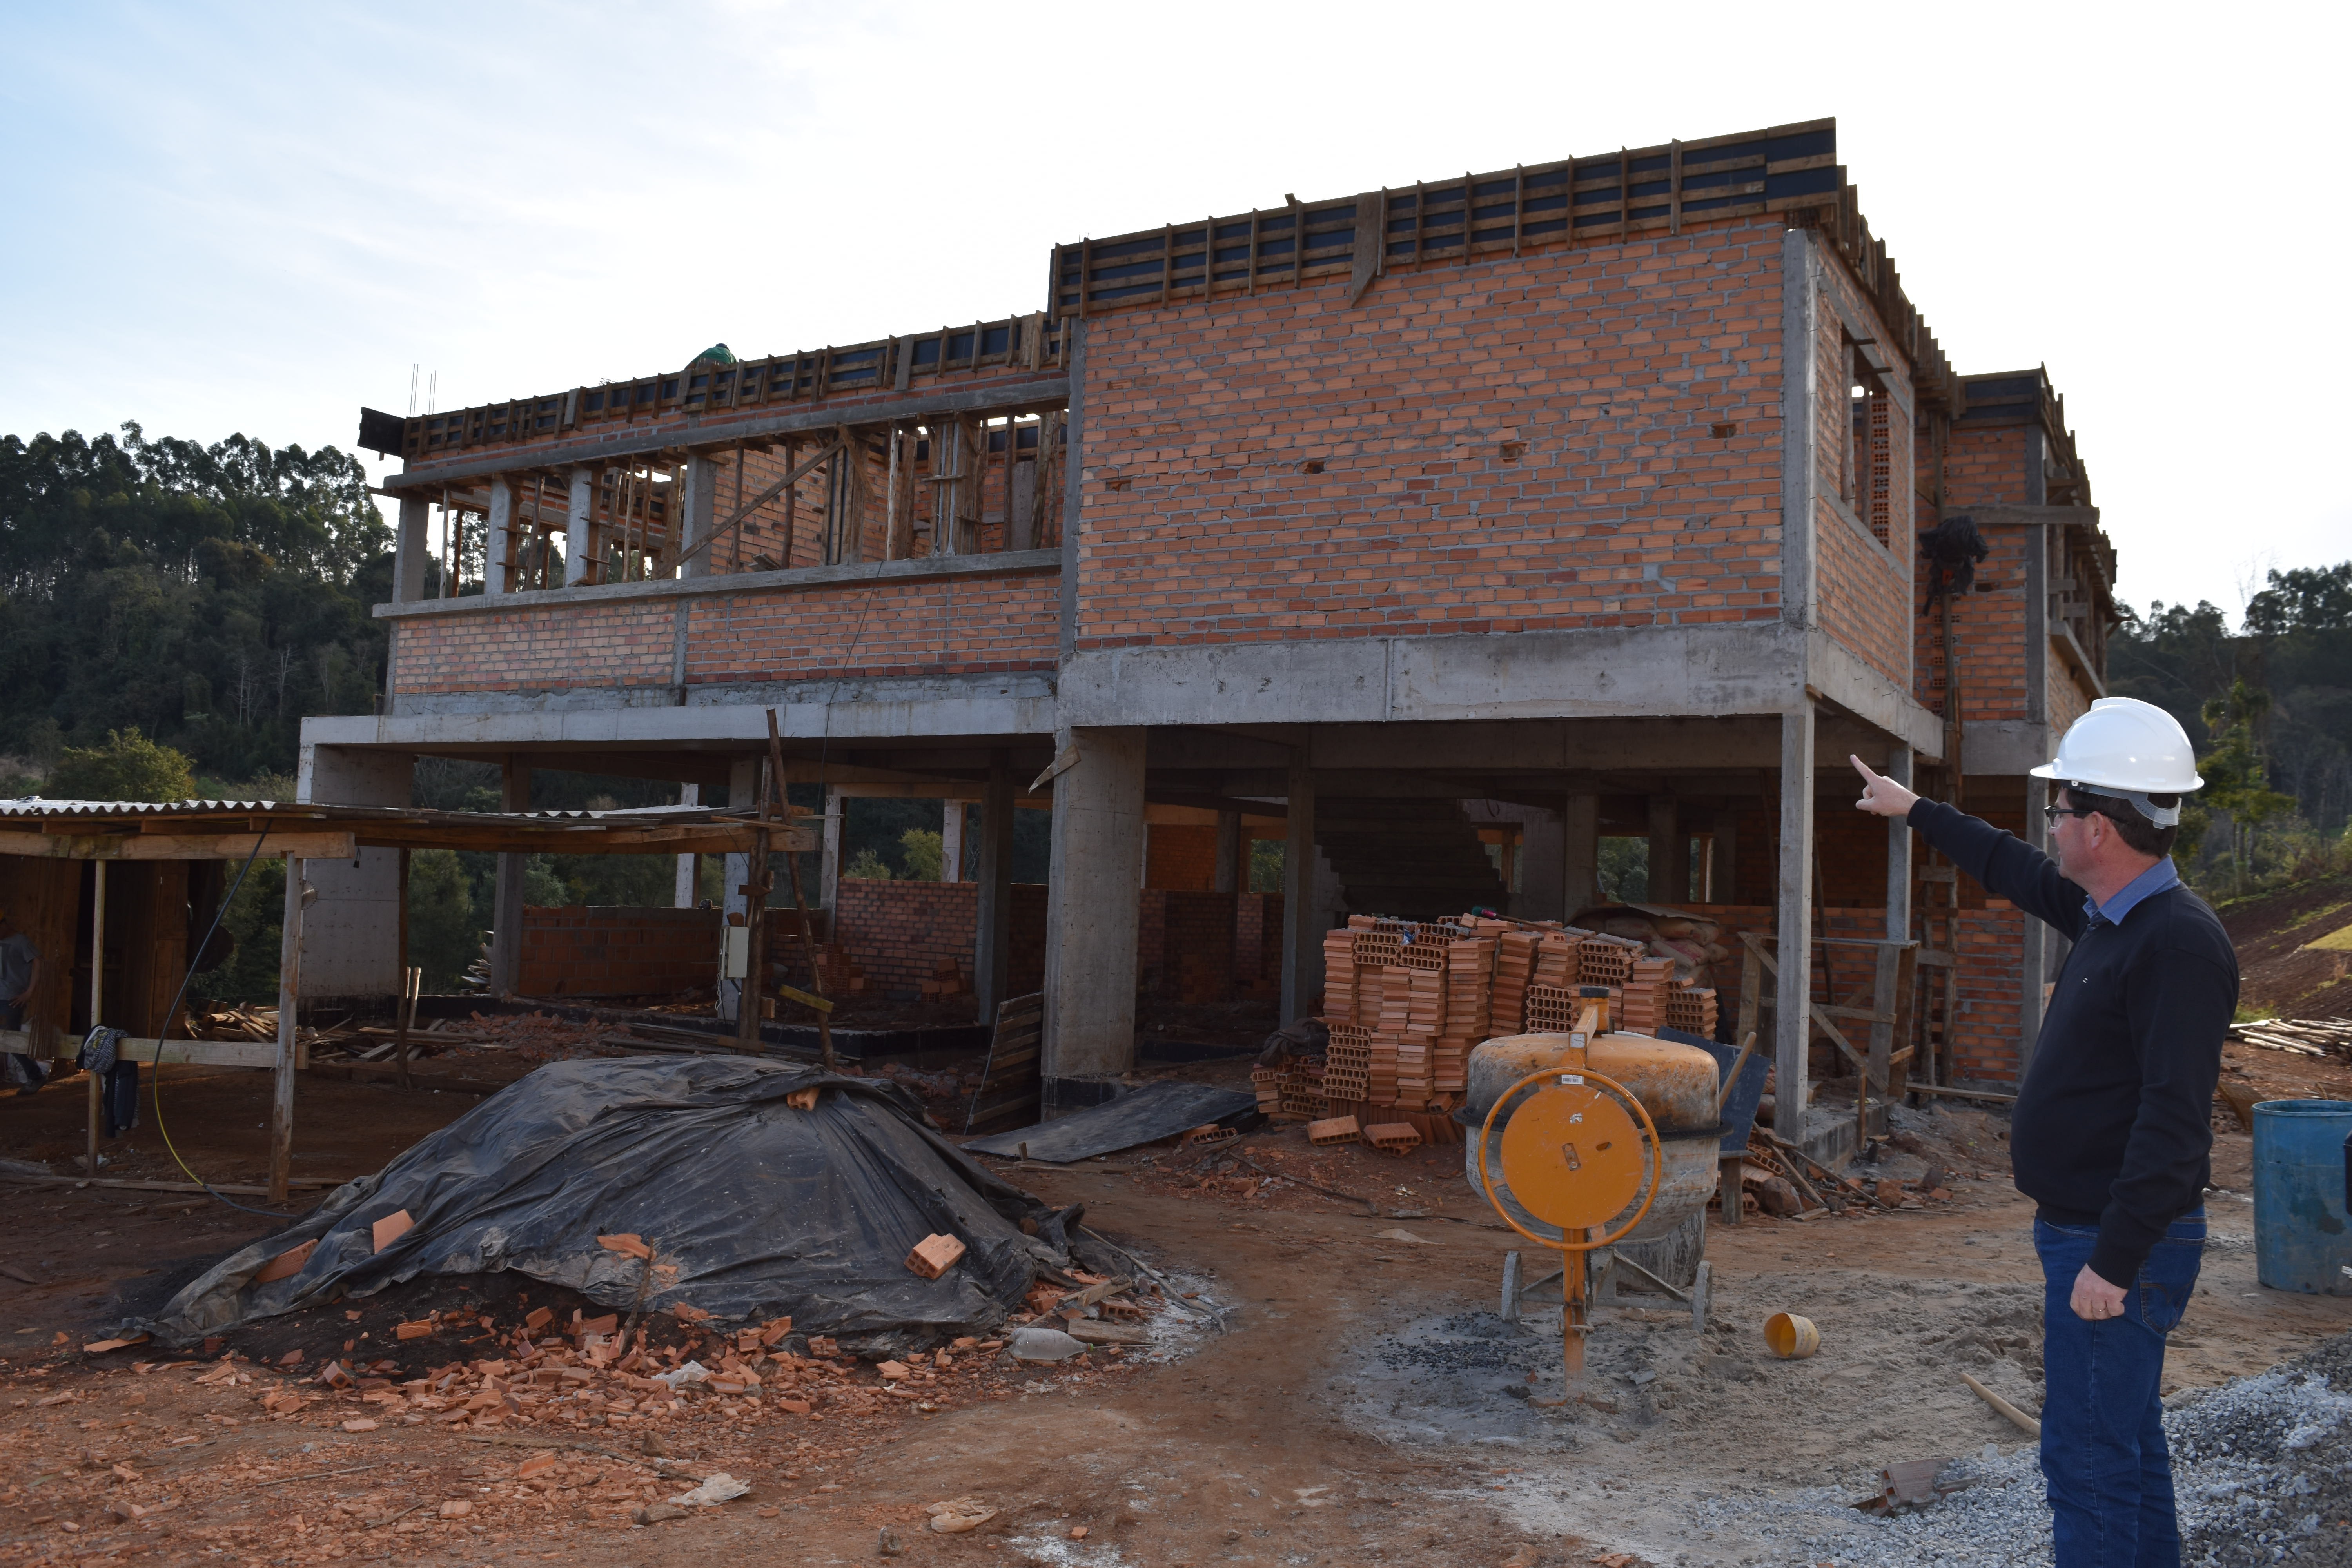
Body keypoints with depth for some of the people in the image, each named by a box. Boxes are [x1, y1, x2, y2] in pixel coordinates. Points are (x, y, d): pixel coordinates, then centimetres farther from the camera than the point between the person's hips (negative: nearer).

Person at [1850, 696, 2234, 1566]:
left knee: (2088, 1456, -4)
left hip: (2119, 1244, -10)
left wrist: (2115, 1261, -26)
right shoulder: (2108, 913, 7)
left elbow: (2174, 1120, -27)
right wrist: (1916, 810, 39)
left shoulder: (2178, 941, -22)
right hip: (2085, 1232, 10)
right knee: (2126, 1444, 20)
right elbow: (2015, 871, 28)